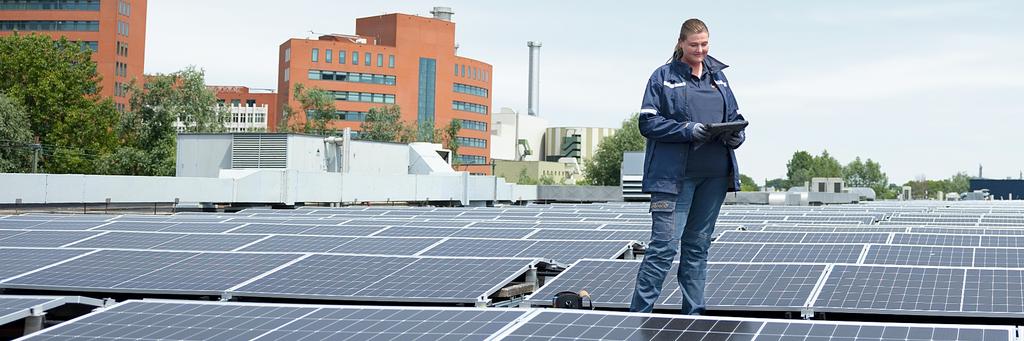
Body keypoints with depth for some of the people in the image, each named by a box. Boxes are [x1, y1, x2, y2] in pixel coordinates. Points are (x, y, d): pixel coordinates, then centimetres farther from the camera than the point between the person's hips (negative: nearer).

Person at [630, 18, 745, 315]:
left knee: (698, 245, 12)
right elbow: (648, 122, -6)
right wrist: (688, 130, -18)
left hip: (714, 175, 5)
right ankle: (639, 313, -4)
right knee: (664, 245, -10)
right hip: (674, 175, -5)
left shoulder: (718, 75, 16)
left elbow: (734, 117, 18)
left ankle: (694, 314, 18)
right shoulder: (664, 76, 0)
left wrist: (736, 135, -4)